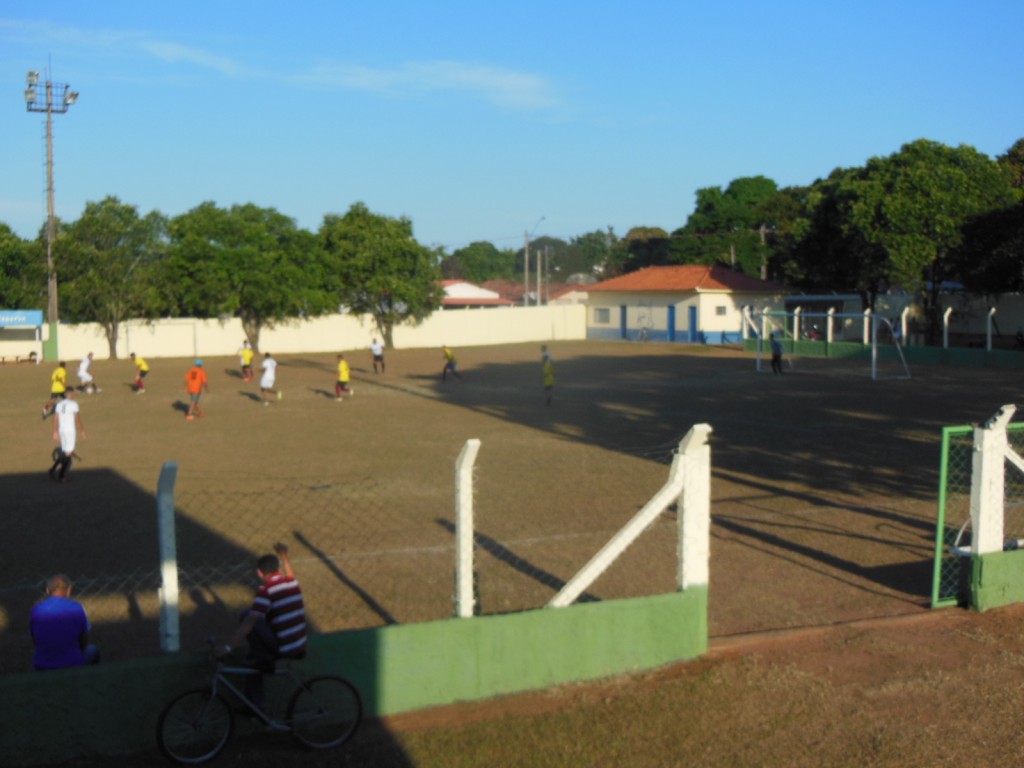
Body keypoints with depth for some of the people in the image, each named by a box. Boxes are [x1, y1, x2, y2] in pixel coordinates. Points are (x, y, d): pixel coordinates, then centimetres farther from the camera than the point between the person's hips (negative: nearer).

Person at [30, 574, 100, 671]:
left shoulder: (36, 610, -5)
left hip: (42, 667, 2)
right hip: (72, 665, -2)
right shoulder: (77, 608, -10)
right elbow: (84, 644, 0)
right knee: (92, 650, 31)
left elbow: (35, 644, 5)